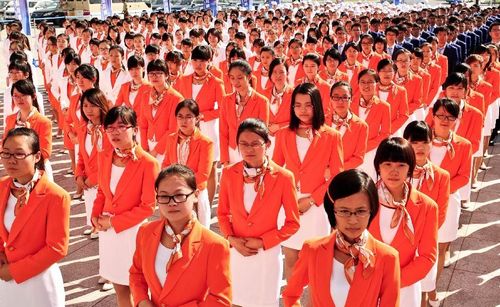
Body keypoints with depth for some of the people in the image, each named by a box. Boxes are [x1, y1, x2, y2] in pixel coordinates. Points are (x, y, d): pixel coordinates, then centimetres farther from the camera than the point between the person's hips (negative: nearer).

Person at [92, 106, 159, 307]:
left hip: (133, 231, -5)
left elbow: (147, 207, -16)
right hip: (108, 231, 5)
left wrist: (113, 221, -14)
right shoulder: (104, 158, 2)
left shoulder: (148, 163, -18)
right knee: (119, 286, 17)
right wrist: (96, 216, -3)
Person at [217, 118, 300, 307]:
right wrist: (231, 238, -8)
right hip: (235, 252, 2)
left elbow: (293, 223, -6)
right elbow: (222, 213, 8)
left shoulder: (283, 178, -13)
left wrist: (262, 242, -13)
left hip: (267, 253, -2)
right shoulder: (229, 174, -5)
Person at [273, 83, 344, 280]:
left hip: (316, 207, -2)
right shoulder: (283, 134, 6)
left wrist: (311, 199, -11)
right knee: (290, 258, 8)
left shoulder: (331, 136, -2)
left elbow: (337, 177, -3)